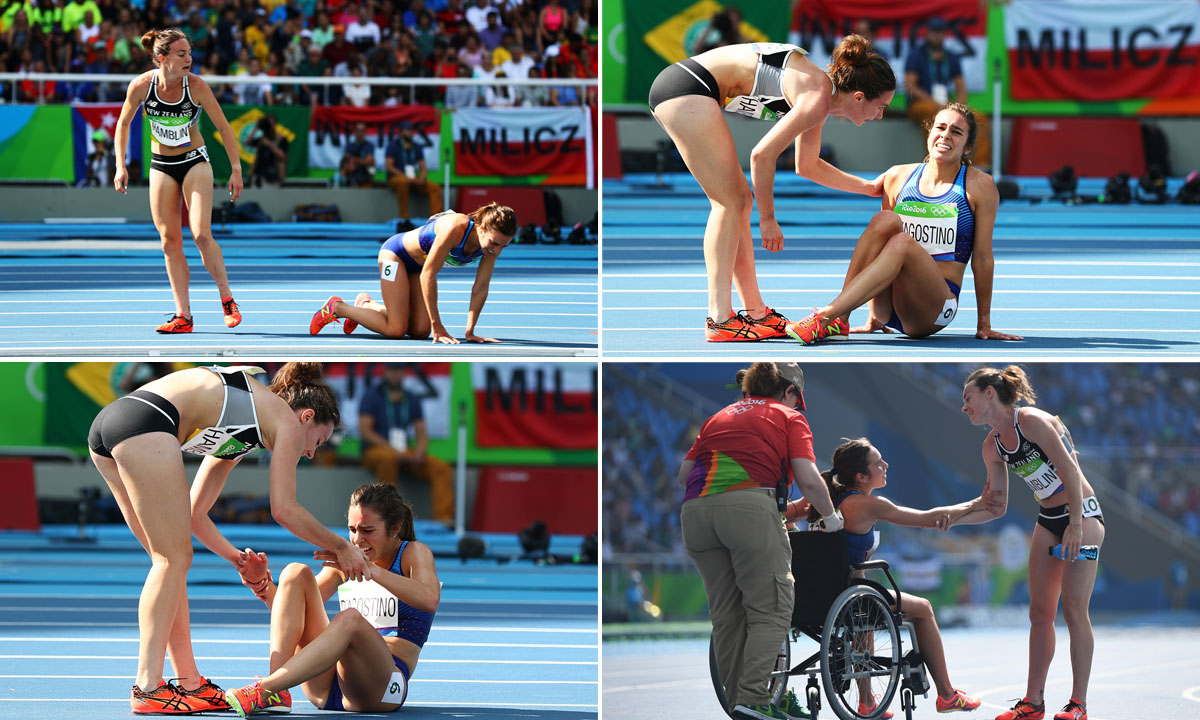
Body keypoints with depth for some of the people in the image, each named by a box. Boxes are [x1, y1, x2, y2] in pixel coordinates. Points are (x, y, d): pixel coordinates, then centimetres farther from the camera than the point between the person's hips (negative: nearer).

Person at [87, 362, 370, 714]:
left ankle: (189, 683, 14)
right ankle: (147, 688, -8)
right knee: (174, 560, -3)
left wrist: (236, 557, 39)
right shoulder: (287, 421, 12)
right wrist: (340, 546, 17)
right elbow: (284, 510, 5)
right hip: (145, 423, -9)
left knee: (171, 560, 14)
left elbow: (193, 514, 36)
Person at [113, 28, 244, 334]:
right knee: (170, 240, -1)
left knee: (201, 234, -16)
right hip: (161, 167, 2)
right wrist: (121, 166, -3)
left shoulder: (196, 86, -19)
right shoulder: (141, 85, -15)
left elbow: (223, 127, -8)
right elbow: (123, 124, 2)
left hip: (195, 162, -2)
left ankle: (228, 301, -2)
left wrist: (236, 169, -9)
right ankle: (183, 316, 1)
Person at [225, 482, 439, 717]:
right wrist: (262, 585, -2)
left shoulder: (413, 553, 2)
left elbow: (430, 600, -21)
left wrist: (371, 570, -30)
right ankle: (276, 694, -27)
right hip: (328, 688, 6)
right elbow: (295, 611, 18)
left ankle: (265, 689, -43)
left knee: (350, 619, -37)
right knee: (295, 573, -8)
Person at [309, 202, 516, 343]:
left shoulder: (495, 244, -18)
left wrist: (470, 332, -12)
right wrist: (437, 325, -27)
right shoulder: (455, 229, -38)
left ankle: (367, 305, 22)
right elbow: (428, 275, -31)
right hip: (396, 252, -7)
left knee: (420, 331, 0)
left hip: (417, 264, 7)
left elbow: (481, 288, -9)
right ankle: (337, 307, 5)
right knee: (395, 330, -14)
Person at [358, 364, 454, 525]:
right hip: (375, 451, -5)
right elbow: (365, 430, -8)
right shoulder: (372, 397, 2)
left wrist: (420, 451, -11)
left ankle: (443, 518, -27)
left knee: (441, 468, -16)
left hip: (406, 454, 5)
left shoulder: (412, 401, 15)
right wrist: (393, 450, -18)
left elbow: (421, 434, 14)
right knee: (388, 458, -41)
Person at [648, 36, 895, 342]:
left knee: (738, 200, 11)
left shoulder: (820, 90, 16)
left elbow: (807, 166, 30)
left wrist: (869, 188, 34)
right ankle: (719, 320, -12)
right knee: (731, 201, -8)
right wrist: (768, 218, -9)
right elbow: (762, 155, -18)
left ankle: (756, 313, 14)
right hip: (687, 88, -10)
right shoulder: (818, 99, -14)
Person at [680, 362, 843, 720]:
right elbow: (808, 479, 2)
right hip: (749, 508, -5)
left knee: (726, 613, 12)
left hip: (695, 512, 5)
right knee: (771, 609, 0)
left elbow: (684, 472, 20)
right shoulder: (788, 417, 15)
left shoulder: (718, 417, 28)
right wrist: (831, 517, 17)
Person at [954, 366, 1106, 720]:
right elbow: (997, 507, 13)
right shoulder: (993, 446, 7)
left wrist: (1075, 526, -23)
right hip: (1047, 521, 8)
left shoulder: (1031, 421, -16)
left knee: (1074, 611, -10)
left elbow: (1069, 472, -19)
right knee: (1040, 613, 5)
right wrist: (954, 518, 0)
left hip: (1082, 514, -8)